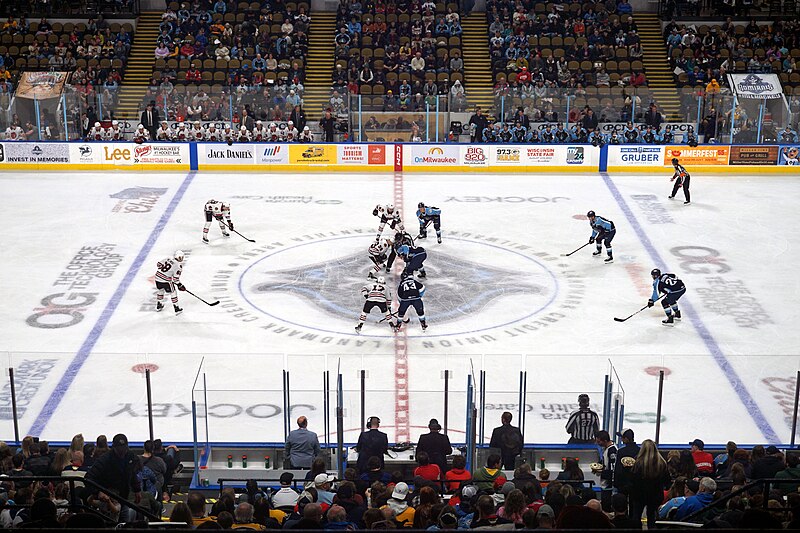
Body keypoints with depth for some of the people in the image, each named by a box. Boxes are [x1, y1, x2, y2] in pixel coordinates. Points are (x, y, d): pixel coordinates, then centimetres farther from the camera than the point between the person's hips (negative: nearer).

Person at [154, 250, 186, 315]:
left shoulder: (167, 259, 8)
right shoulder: (178, 266, -10)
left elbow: (158, 264, 13)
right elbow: (175, 278, -12)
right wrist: (179, 285, 0)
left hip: (157, 277, 7)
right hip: (166, 280, -6)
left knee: (161, 290, 30)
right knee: (173, 292, 11)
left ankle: (158, 306, 42)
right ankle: (176, 309, 13)